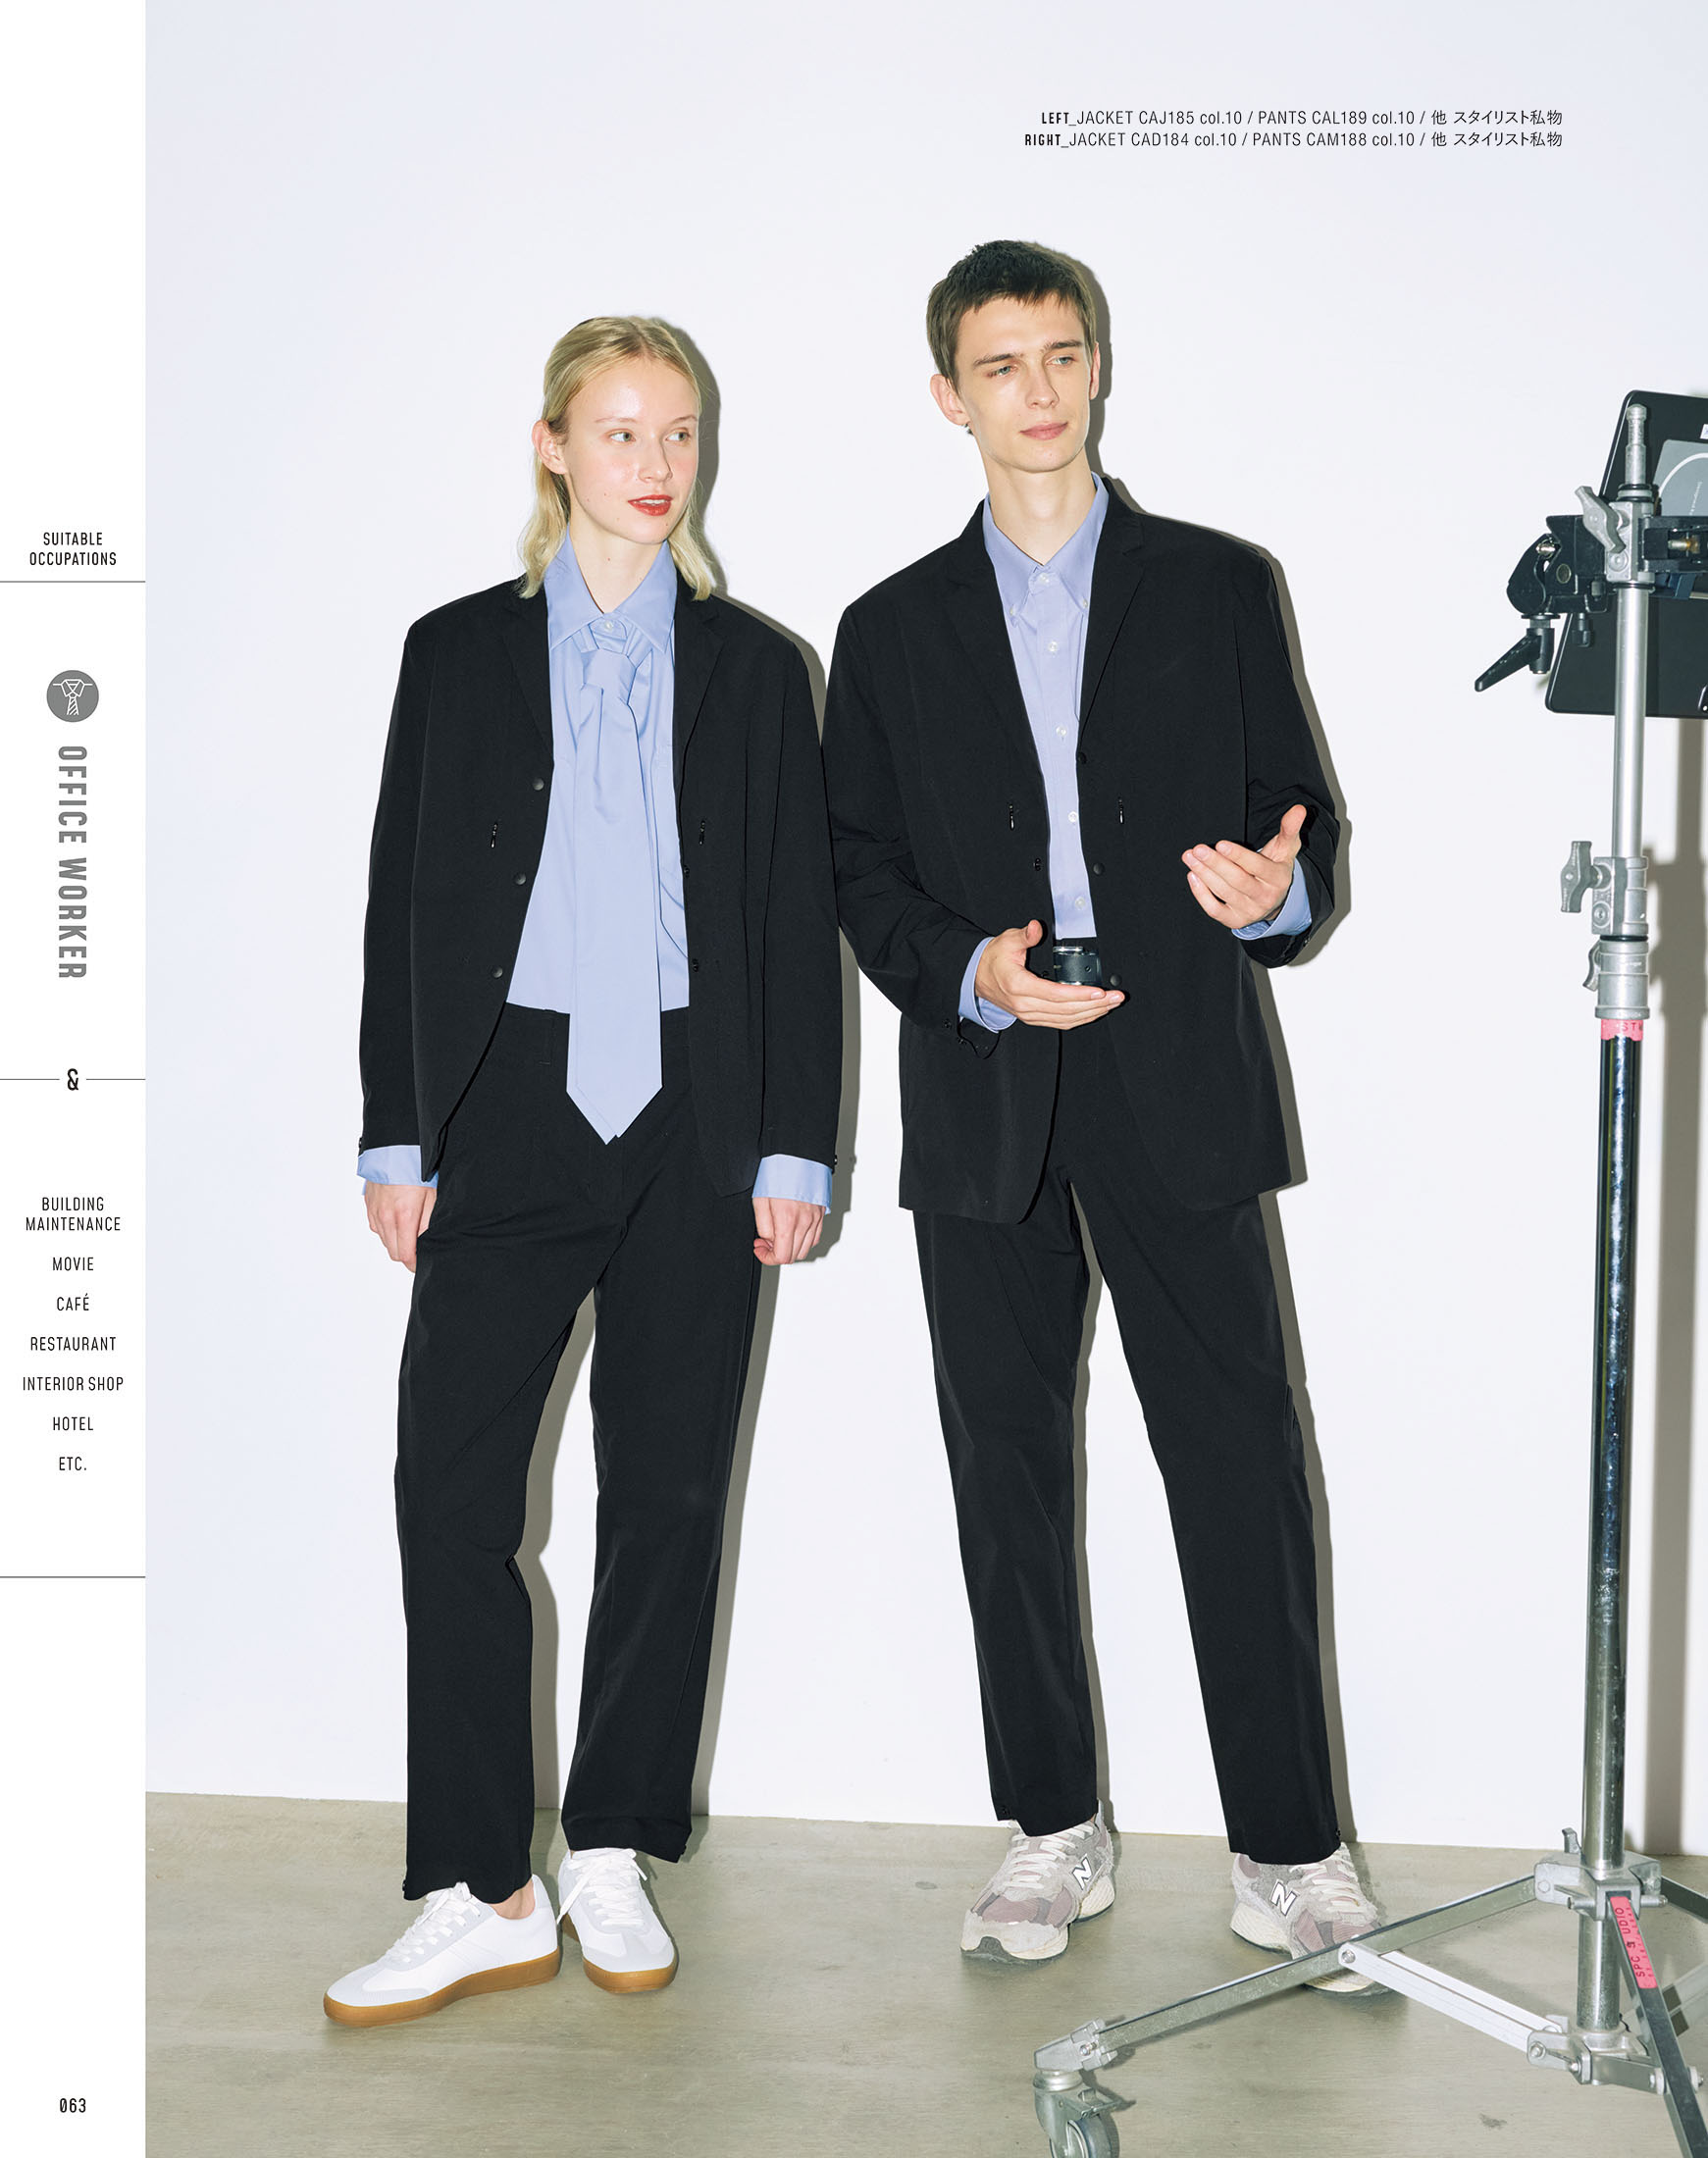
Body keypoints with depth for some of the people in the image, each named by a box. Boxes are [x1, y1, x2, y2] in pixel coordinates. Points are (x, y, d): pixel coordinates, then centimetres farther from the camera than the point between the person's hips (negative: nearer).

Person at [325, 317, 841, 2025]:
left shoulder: (750, 666, 9)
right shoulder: (460, 652, 9)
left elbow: (798, 914, 6)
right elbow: (406, 901, 7)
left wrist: (794, 1146, -1)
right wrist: (397, 1133, 1)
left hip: (695, 1124, 1)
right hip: (512, 1108, 0)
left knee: (669, 1493, 5)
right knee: (448, 1482, -7)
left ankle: (612, 1861, 19)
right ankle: (481, 1898, 4)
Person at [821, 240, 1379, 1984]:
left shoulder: (1216, 587, 9)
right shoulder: (893, 630, 12)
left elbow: (1297, 808, 8)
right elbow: (859, 872, 9)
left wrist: (1280, 889, -15)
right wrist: (966, 972, -10)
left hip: (1178, 1099, -1)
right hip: (983, 1115, 2)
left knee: (1238, 1465, -3)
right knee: (1009, 1476, 7)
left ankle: (1290, 1842, 10)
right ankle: (1053, 1832, 20)